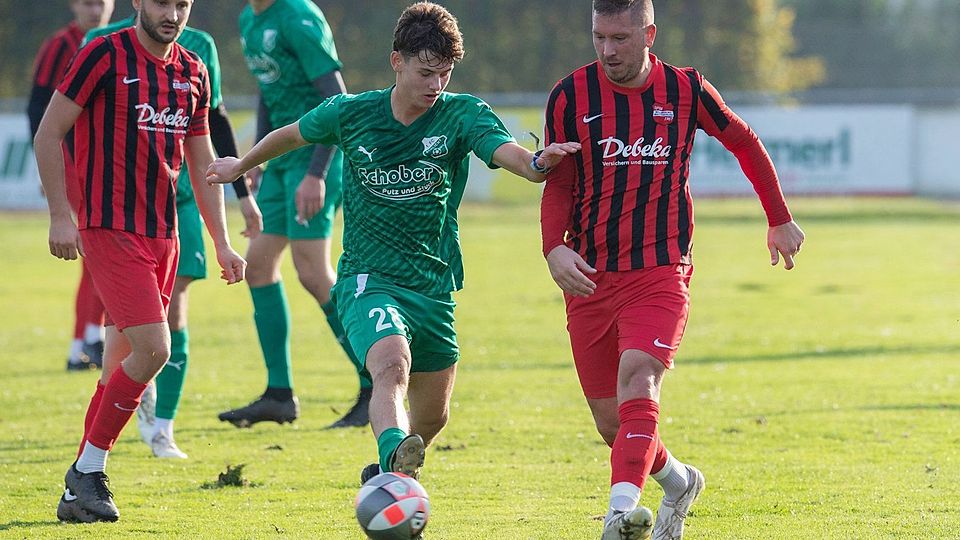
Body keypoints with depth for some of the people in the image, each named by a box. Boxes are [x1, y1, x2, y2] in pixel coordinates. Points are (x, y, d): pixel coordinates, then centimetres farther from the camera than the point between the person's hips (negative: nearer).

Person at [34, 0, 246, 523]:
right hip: (110, 230, -7)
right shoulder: (105, 56, -7)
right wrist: (60, 215, -9)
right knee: (153, 347, -18)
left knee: (123, 362, 8)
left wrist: (222, 243, 15)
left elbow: (203, 164, 20)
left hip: (162, 236, 7)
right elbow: (48, 134, -4)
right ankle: (87, 474, -6)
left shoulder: (193, 73, 12)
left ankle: (80, 488, 15)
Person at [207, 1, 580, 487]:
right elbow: (293, 135, 16)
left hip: (434, 287, 3)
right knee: (392, 365, -34)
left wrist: (536, 163, -52)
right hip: (368, 280, -3)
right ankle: (395, 458, -58)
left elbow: (504, 150, -29)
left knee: (432, 417, 14)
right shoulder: (350, 114, -5)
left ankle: (385, 476, 43)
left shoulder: (462, 114, -8)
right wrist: (242, 165, 31)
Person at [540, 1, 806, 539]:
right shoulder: (571, 95, -1)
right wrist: (554, 248, -17)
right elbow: (558, 185, 2)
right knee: (610, 420, 5)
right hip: (589, 277, 2)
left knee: (638, 380, -27)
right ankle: (678, 481, 34)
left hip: (661, 273, -2)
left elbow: (745, 142, 18)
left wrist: (780, 218, 25)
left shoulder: (686, 89, 1)